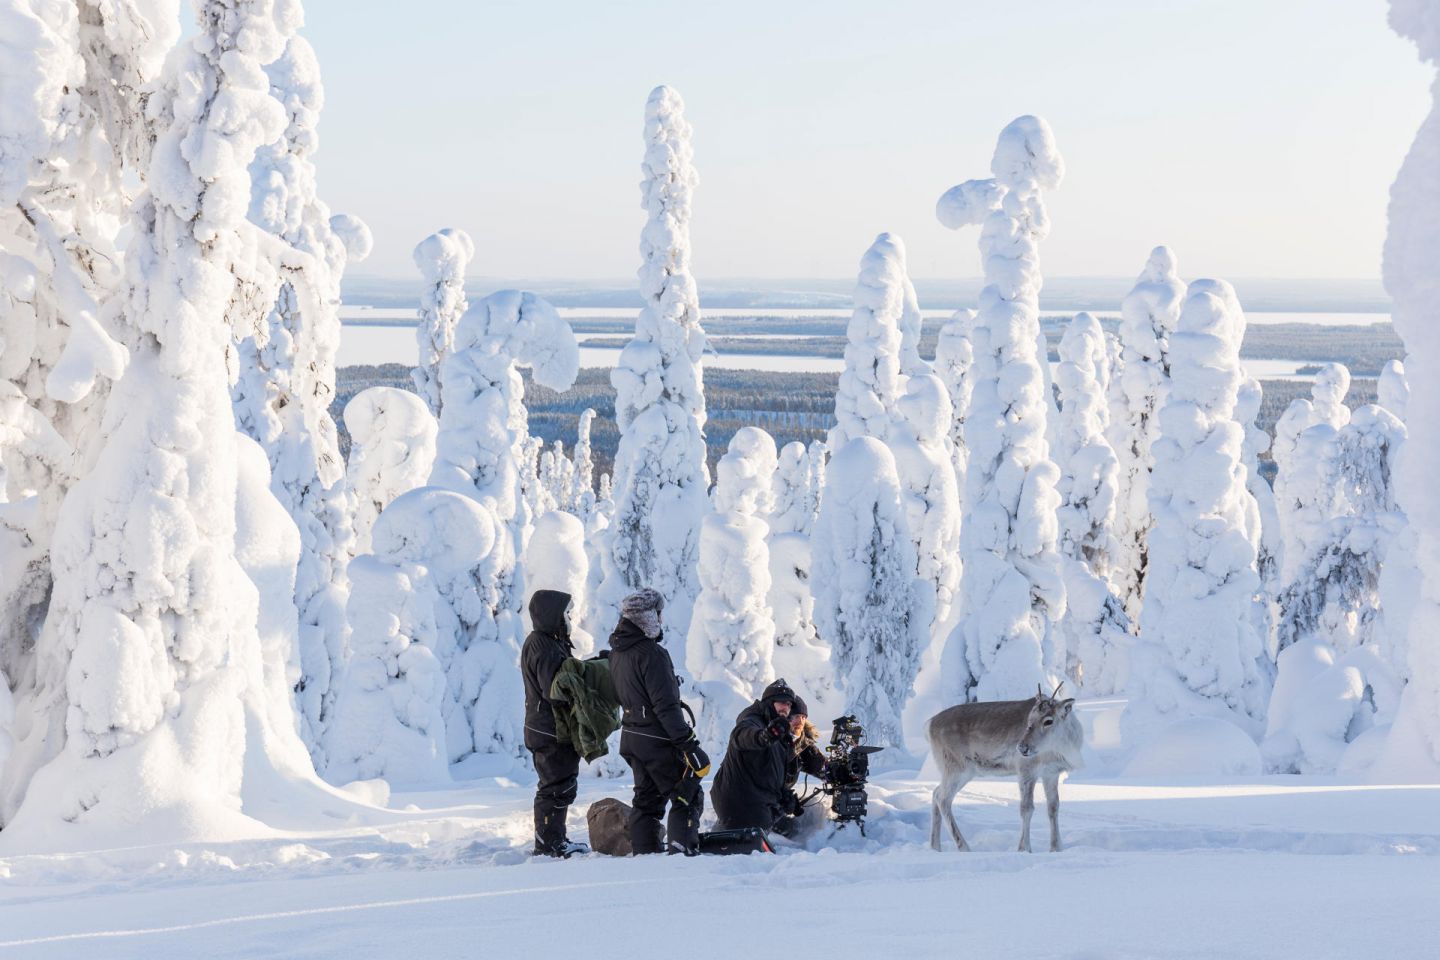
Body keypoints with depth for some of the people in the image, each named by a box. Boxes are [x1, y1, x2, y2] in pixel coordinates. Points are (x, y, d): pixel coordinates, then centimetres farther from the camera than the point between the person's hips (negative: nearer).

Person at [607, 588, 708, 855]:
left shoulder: (617, 651, 8)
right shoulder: (651, 653, -21)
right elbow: (666, 706, -23)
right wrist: (689, 744, -21)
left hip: (631, 736, 9)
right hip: (658, 740, -9)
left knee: (647, 798, 18)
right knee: (688, 797, -1)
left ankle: (644, 853, 19)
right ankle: (681, 850, -10)